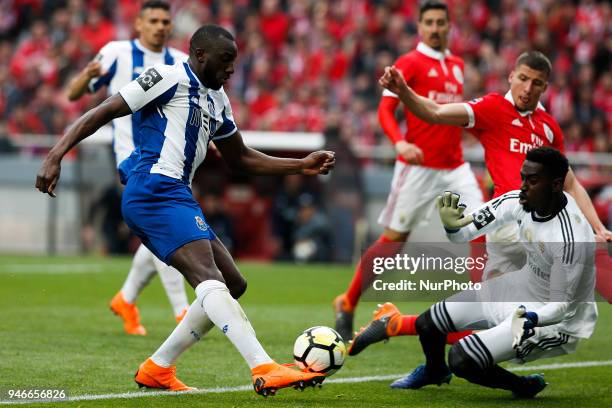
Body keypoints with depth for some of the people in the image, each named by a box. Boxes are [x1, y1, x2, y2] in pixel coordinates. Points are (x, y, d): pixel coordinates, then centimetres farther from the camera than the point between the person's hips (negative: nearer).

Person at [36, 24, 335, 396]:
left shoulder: (217, 101, 24)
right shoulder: (170, 78, -3)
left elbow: (240, 159, 32)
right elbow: (103, 113, -6)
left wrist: (301, 167, 23)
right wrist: (56, 156, -15)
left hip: (176, 197, 10)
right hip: (156, 192, -10)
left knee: (233, 284, 10)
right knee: (210, 279, -23)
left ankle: (157, 369, 12)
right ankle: (265, 370, -38)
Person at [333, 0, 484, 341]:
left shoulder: (457, 65, 14)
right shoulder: (409, 63, -5)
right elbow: (385, 109, -13)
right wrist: (400, 142, -27)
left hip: (455, 166, 6)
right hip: (419, 166, -5)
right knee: (393, 239, 0)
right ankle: (347, 304, 16)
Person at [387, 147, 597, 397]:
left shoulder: (570, 238, -33)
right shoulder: (519, 202, -13)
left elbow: (560, 306, -24)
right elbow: (463, 235, -6)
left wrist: (531, 318, -44)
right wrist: (452, 226, -29)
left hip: (554, 319, -8)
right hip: (519, 294, 8)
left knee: (462, 358, -22)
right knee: (426, 324, 10)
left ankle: (524, 386, 6)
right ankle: (435, 371, 45)